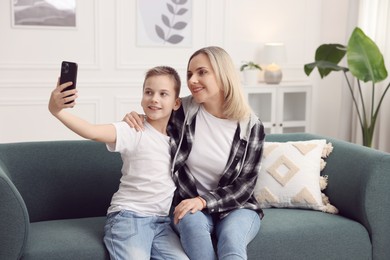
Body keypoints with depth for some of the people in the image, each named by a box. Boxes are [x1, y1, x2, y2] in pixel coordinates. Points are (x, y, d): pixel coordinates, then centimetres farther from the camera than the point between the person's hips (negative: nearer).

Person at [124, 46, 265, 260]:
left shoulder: (251, 126, -7)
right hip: (189, 206, 1)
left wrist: (203, 200, -21)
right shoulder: (182, 111, -6)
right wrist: (133, 120, -11)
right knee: (192, 221, -35)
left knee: (231, 241, -34)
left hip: (235, 207, 0)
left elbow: (245, 185, -7)